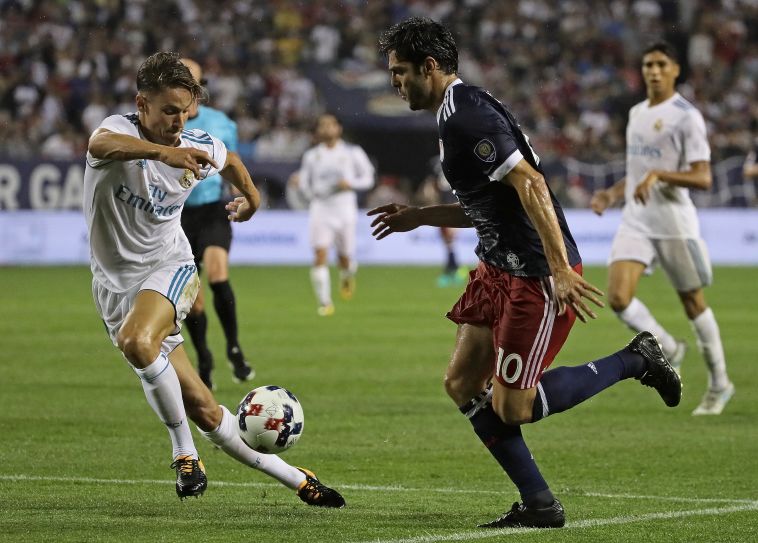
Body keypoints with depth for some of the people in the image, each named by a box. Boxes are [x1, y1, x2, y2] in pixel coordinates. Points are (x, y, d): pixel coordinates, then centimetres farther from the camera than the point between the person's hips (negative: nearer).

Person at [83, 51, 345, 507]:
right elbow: (101, 145, -43)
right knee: (201, 408, -3)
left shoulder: (199, 146, -3)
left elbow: (230, 160, 24)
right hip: (117, 282, 0)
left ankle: (185, 453, -18)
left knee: (137, 341, -34)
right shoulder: (121, 129, -16)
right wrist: (164, 152, -58)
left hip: (169, 268, 0)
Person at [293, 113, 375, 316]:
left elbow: (368, 177, 7)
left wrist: (350, 183, -11)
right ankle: (325, 303, -9)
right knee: (320, 255, -14)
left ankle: (347, 276, 44)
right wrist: (299, 182, -14)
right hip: (320, 208, 0)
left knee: (345, 257, 6)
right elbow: (307, 186, 9)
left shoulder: (352, 153, 2)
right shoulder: (311, 156, 6)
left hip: (344, 207, 0)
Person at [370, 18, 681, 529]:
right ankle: (539, 504, 11)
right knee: (462, 385, 8)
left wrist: (561, 269, -30)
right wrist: (418, 217, 24)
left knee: (510, 408, -6)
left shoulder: (466, 118, -18)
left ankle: (635, 360, 8)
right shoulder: (462, 111, 14)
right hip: (499, 269, 11)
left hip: (538, 277, -11)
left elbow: (529, 184, -26)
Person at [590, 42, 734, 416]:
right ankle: (669, 350, 11)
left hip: (674, 221, -6)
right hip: (635, 221, 6)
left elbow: (703, 178, -15)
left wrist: (658, 175, -26)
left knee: (692, 302, 7)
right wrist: (612, 195, 12)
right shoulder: (636, 113, 14)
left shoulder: (686, 116, -10)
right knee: (618, 297, -13)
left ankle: (719, 383, 24)